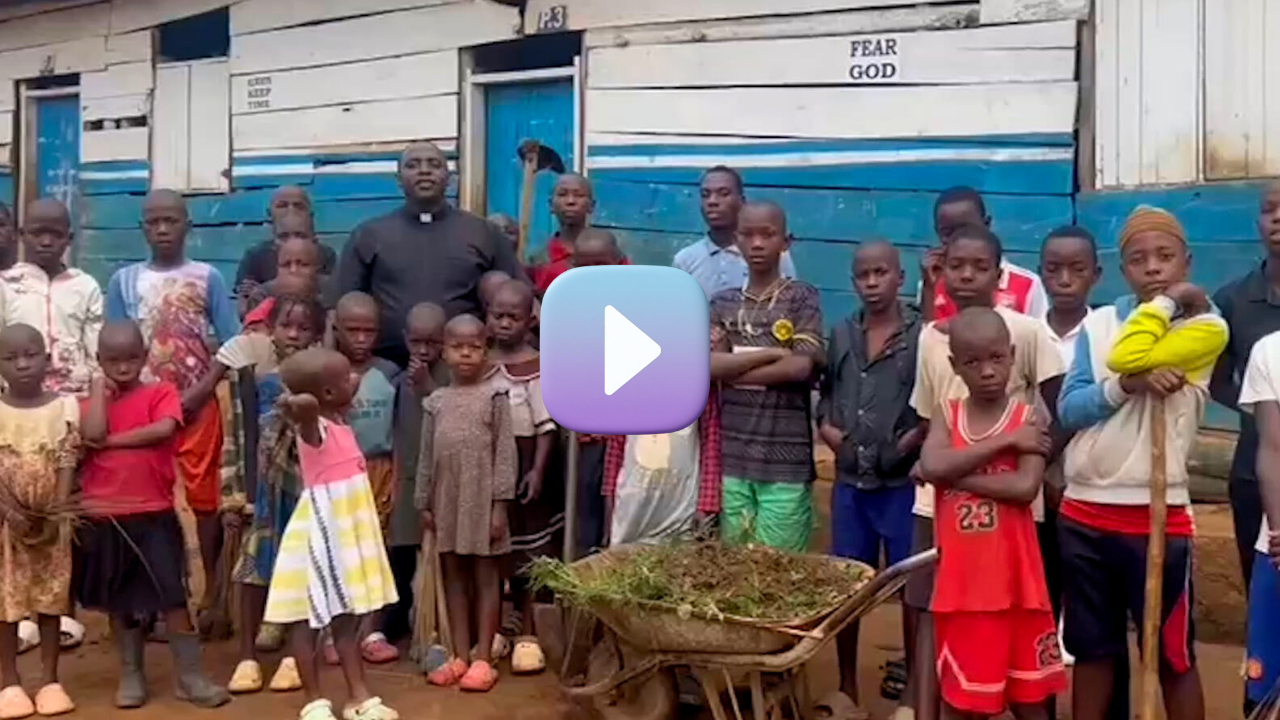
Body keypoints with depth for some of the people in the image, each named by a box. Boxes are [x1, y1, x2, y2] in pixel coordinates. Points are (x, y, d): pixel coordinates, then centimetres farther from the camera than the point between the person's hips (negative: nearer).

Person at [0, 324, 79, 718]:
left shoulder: (64, 405, -2)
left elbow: (67, 463, -6)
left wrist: (56, 514, -15)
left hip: (52, 519, 0)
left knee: (51, 597, 7)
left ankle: (50, 680, 16)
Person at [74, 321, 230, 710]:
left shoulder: (161, 392, 0)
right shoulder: (90, 403, 6)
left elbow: (164, 429, -20)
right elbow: (93, 434, -15)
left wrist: (111, 441, -13)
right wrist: (101, 388, -5)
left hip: (154, 514, -2)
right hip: (102, 517, 3)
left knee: (173, 596, -2)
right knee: (118, 602, 13)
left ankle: (190, 677, 7)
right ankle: (131, 676, 26)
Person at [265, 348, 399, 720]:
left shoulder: (339, 423, 6)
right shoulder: (314, 428, -18)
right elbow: (303, 405, -41)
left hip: (346, 533, 8)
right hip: (322, 533, -8)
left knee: (346, 619, 14)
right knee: (310, 621, 6)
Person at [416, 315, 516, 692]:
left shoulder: (495, 396, -5)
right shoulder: (435, 402, 7)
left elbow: (505, 452, -7)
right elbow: (427, 456, 9)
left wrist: (500, 503, -12)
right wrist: (424, 503, 7)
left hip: (481, 499, -4)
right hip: (447, 501, 5)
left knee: (486, 577, 3)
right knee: (454, 577, 10)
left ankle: (483, 659, 8)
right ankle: (459, 656, 18)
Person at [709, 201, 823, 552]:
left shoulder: (802, 297, 0)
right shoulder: (723, 303, 10)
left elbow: (801, 367, -13)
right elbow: (707, 366, -5)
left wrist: (731, 367, -5)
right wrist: (772, 353, -11)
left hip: (786, 461, -3)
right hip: (731, 456, 3)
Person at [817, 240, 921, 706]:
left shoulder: (923, 334, -7)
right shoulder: (841, 335, 9)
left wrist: (918, 436, -17)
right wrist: (824, 424, 1)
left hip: (902, 483, -4)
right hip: (850, 481, 5)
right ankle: (846, 684, 28)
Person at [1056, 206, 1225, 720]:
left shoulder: (1206, 327, -4)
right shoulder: (1098, 323, 7)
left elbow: (1127, 355, -22)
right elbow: (1068, 409, -3)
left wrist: (1166, 302, -7)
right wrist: (1128, 386, -19)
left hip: (1158, 514, -3)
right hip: (1084, 513, 4)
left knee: (1173, 657, 7)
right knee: (1092, 651, 15)